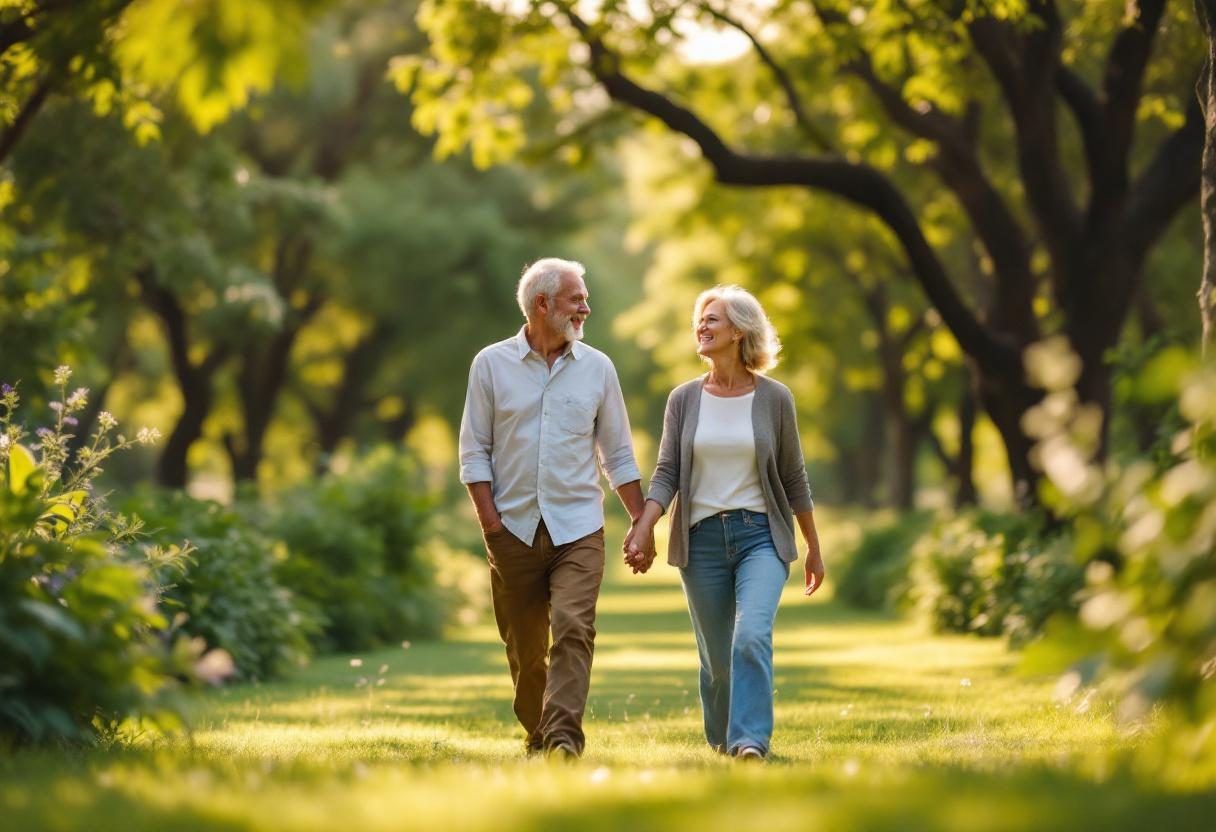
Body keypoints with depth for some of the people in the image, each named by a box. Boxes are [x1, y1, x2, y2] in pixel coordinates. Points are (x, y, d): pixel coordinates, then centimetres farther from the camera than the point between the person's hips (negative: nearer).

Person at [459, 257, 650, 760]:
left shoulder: (597, 368, 7)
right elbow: (474, 452, 3)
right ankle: (537, 738, 21)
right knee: (523, 647, 5)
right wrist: (490, 522, -7)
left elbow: (618, 455, 12)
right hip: (514, 529, 0)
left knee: (573, 629, -17)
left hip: (578, 528, 0)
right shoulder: (492, 364, 3)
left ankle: (563, 737, -23)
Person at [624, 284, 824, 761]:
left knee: (752, 636, -23)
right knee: (716, 658, 6)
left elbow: (793, 478, 7)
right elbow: (667, 472, 0)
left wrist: (814, 549, 11)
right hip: (702, 539, 2)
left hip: (761, 535, -2)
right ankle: (721, 746, 24)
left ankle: (750, 744, -29)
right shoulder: (684, 399, 4)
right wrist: (642, 528, -16)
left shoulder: (774, 399, 0)